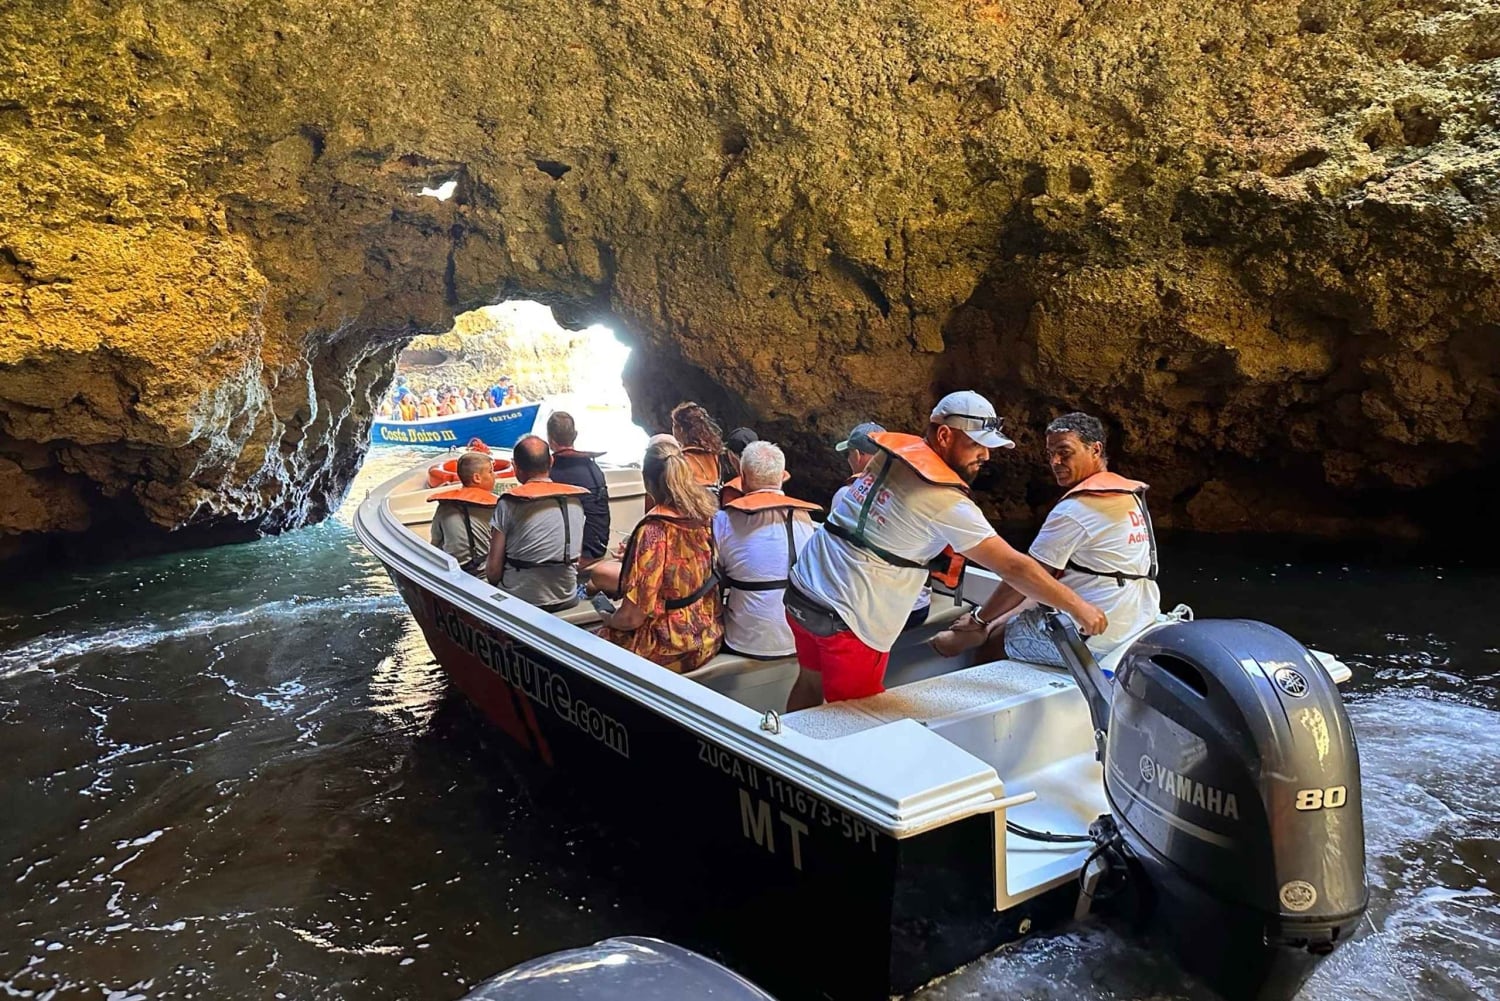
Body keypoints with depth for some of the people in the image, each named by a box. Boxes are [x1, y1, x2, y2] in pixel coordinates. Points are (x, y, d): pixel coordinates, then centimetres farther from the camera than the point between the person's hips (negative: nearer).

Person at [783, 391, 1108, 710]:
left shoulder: (891, 455, 2)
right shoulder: (945, 503, -18)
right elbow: (1014, 568, -15)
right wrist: (1078, 607, -6)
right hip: (846, 619, -7)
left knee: (811, 683, 24)